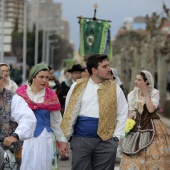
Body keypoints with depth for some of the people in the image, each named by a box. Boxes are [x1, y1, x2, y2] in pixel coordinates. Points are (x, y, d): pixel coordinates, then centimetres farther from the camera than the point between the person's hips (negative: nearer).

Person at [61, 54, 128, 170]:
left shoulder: (115, 88, 5)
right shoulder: (78, 87, 3)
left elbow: (122, 114, 5)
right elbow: (70, 112, 5)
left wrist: (116, 137, -2)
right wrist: (67, 137, 2)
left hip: (106, 140, 1)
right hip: (81, 140, 0)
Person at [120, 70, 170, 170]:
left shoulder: (154, 93, -3)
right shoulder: (132, 94, 10)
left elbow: (151, 109, -16)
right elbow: (131, 113, 13)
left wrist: (146, 94, -12)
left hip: (152, 127, -4)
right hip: (137, 127, 4)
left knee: (153, 155, -8)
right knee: (134, 158, -1)